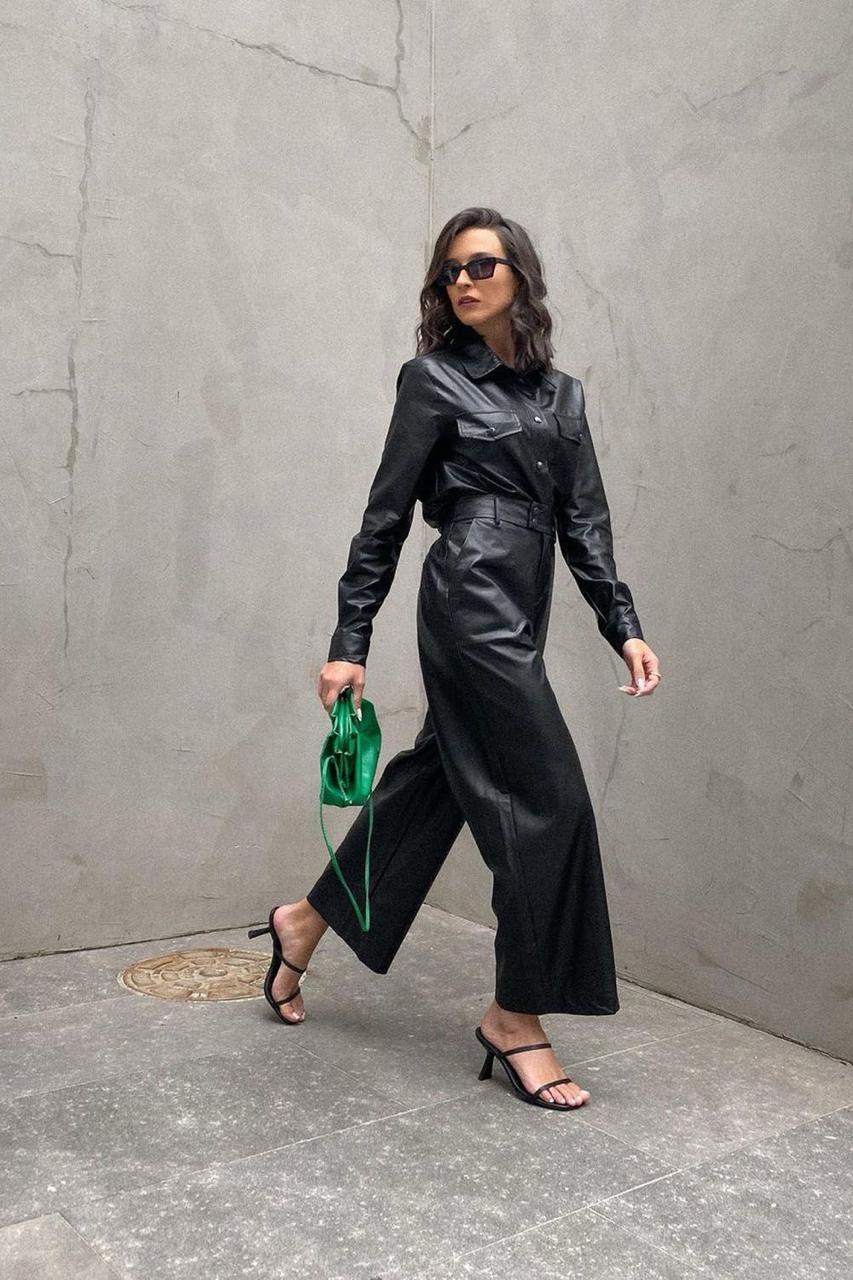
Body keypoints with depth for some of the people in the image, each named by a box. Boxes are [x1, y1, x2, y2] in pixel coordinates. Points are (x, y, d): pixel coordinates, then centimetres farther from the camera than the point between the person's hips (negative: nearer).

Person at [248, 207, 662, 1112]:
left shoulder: (561, 393, 17)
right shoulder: (434, 379, 1)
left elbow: (583, 520, 13)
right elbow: (386, 516, -2)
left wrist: (623, 625, 2)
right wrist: (349, 642, -4)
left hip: (517, 613, 7)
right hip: (472, 604, -7)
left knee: (435, 777, 12)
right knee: (547, 798, -7)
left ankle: (307, 922, 32)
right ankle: (515, 1018, 8)